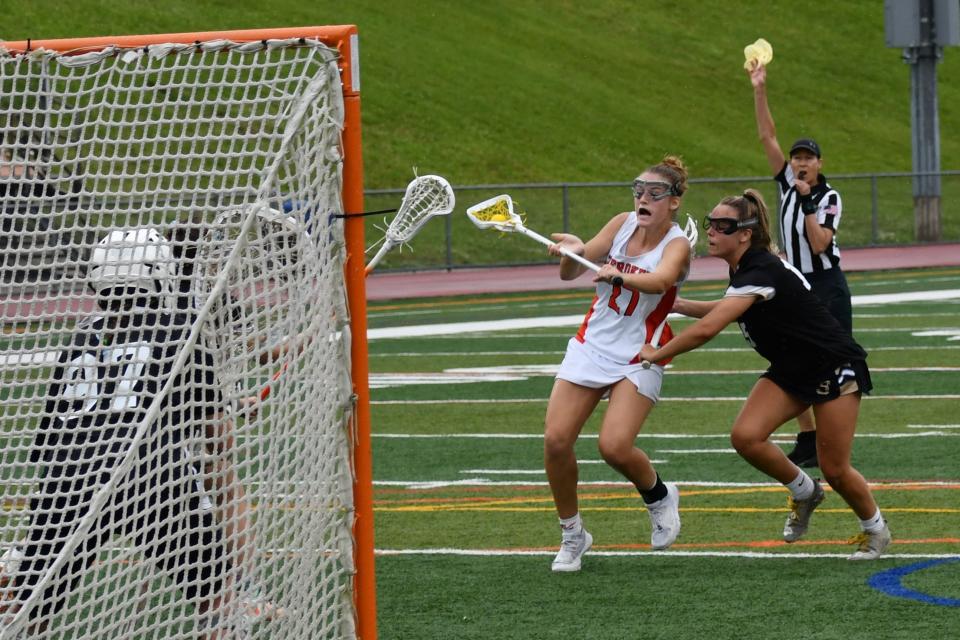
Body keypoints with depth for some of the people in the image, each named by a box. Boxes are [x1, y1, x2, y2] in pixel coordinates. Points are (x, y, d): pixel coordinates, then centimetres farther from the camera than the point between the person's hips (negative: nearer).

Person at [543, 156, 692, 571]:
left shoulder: (677, 245, -12)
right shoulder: (623, 225, 0)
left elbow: (660, 279, -36)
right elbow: (569, 273, -4)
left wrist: (619, 276, -55)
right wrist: (572, 252, -27)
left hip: (639, 358, -4)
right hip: (591, 345, 4)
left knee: (614, 446, -22)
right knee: (556, 439, -9)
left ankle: (659, 497, 12)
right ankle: (572, 534, 10)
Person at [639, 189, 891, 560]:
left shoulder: (760, 271, -28)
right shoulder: (744, 267, 0)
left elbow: (707, 328, -36)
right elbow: (731, 309, 24)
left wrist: (656, 354, -24)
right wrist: (681, 305, 9)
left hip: (834, 366, -8)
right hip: (790, 369, 8)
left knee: (834, 470, -5)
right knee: (746, 436, -14)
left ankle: (875, 529, 24)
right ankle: (804, 492, 11)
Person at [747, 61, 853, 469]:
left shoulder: (830, 198, -9)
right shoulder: (788, 184, 6)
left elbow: (819, 243, -20)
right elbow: (767, 136, 1)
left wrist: (808, 204, -24)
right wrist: (759, 90, -5)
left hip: (827, 288, -6)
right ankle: (807, 439, 11)